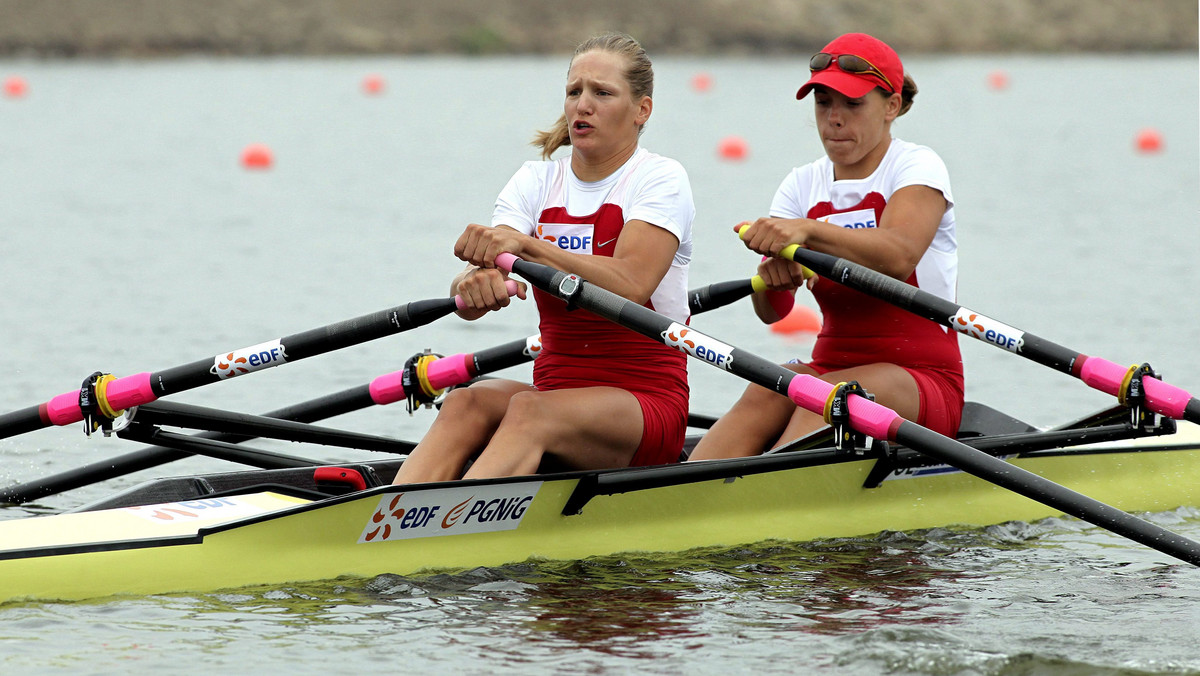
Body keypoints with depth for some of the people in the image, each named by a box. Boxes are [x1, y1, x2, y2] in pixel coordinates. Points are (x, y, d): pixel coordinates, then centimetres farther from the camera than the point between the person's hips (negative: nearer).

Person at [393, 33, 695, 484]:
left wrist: (524, 245, -35)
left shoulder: (661, 179, -3)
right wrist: (473, 282, -33)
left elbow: (629, 287, -24)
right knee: (465, 404, -28)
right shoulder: (537, 181, 10)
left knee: (529, 412, -35)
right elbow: (468, 298, -7)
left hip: (647, 406, -5)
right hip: (555, 387, 5)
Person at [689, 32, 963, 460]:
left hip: (924, 383, -4)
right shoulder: (803, 184, 10)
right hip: (832, 367, 4)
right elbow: (771, 311, -3)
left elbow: (898, 256, -27)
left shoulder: (916, 166, -4)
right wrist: (772, 276, -28)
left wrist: (806, 231, -41)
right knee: (766, 393, -28)